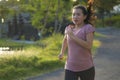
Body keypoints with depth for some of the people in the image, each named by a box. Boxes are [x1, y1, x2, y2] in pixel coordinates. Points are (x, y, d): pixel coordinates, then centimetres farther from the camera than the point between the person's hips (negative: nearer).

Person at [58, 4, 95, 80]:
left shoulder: (88, 28, -9)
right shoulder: (69, 28, 5)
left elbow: (89, 45, -21)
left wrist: (73, 36, -21)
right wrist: (62, 53, 16)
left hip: (86, 68, -2)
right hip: (70, 68, 3)